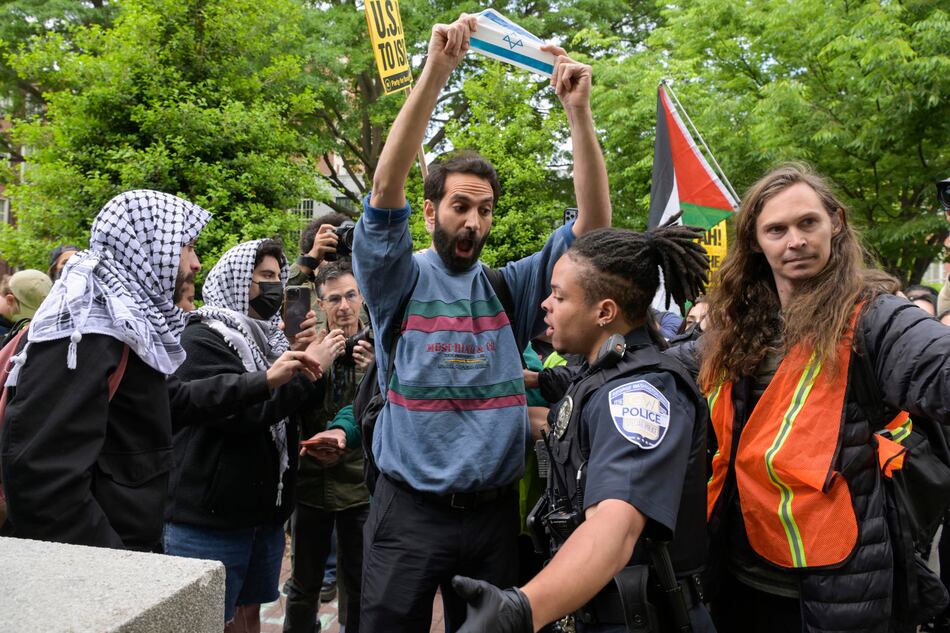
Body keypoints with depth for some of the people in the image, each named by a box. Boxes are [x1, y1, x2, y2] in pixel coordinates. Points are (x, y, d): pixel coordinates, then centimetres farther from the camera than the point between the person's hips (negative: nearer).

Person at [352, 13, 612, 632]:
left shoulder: (511, 288, 4)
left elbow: (594, 225, -3)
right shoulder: (400, 279, -3)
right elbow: (385, 192, -19)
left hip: (495, 510, 3)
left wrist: (579, 111, -14)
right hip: (410, 511, -2)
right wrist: (436, 71, -25)